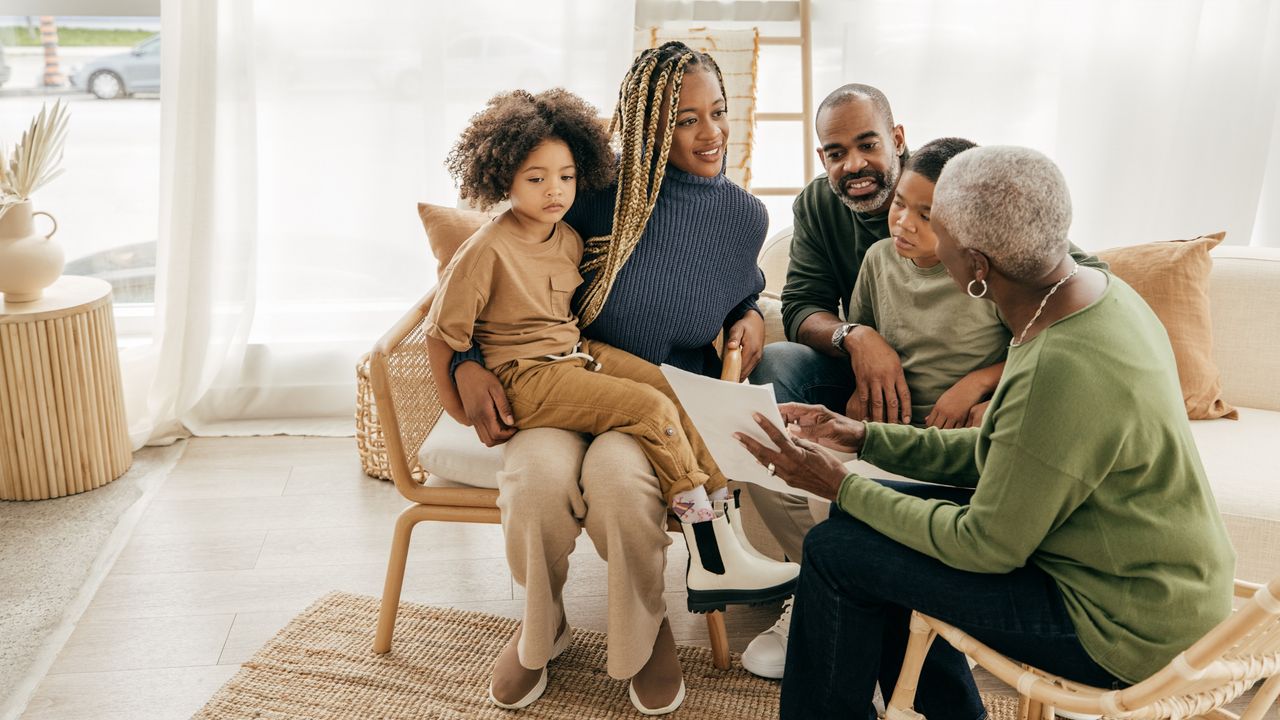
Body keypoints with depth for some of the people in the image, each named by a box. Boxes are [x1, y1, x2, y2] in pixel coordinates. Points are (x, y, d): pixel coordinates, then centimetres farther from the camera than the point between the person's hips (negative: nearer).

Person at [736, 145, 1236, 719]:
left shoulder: (1063, 372, -32)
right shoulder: (1092, 288, -3)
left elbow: (987, 548, -21)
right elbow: (1002, 452, 6)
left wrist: (842, 488, -13)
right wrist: (866, 438, 3)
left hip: (1125, 624, -9)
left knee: (838, 549, -10)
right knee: (875, 516, 13)